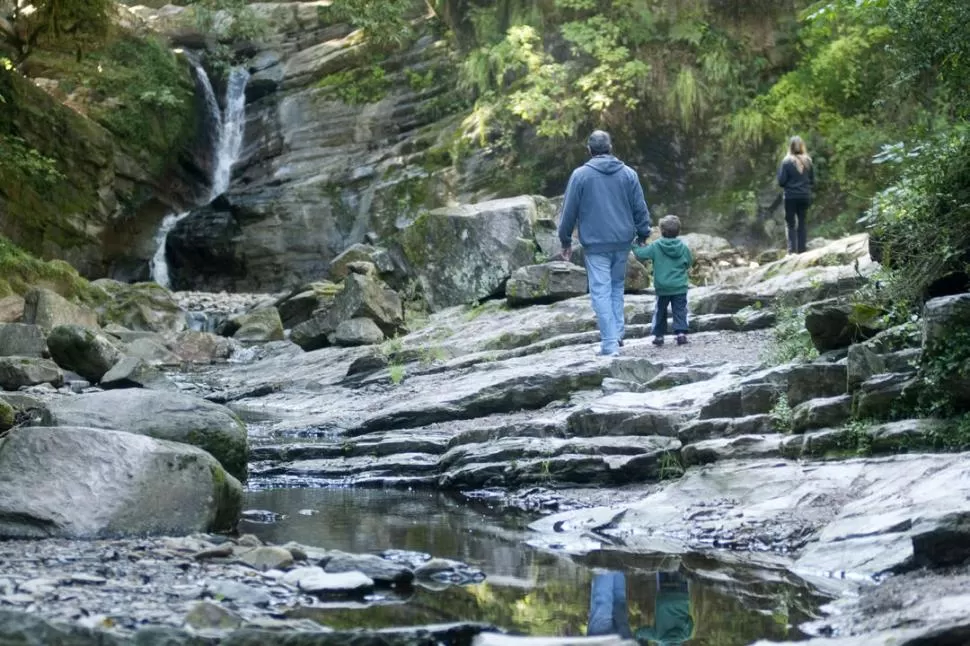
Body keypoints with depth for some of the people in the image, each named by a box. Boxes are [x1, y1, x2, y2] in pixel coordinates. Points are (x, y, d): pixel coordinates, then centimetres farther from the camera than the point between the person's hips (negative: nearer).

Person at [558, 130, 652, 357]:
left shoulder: (580, 175, -3)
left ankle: (610, 343, -8)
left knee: (601, 291, -2)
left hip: (595, 244, -3)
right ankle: (617, 334, 13)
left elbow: (569, 210, 0)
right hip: (623, 241, 3)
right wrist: (643, 235, 15)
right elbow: (640, 208, 5)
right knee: (617, 286, 19)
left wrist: (565, 240, 9)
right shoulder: (628, 173, 4)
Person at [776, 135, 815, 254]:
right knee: (802, 224, 11)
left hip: (791, 197, -3)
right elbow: (813, 181, 7)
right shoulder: (808, 161, 1)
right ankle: (801, 250, 8)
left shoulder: (787, 162, -10)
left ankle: (792, 250, -6)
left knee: (791, 225, 3)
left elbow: (781, 181, -8)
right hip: (805, 196, 3)